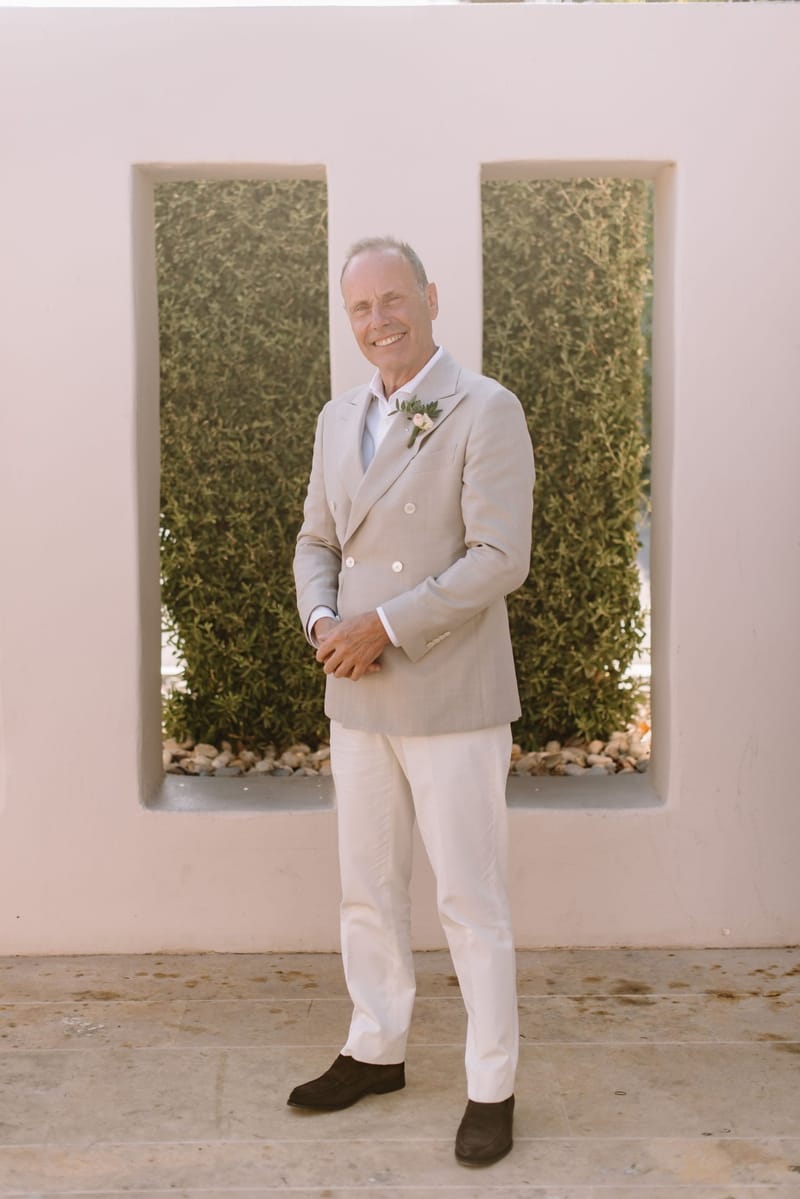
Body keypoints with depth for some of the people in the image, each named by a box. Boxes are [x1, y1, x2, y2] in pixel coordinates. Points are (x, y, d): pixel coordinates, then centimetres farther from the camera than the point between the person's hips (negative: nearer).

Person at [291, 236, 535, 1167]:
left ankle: (491, 1088, 17)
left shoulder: (486, 412, -9)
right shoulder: (338, 420, 11)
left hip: (450, 700, -6)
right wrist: (321, 620, -5)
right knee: (367, 889, 16)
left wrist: (385, 626, -19)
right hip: (359, 698, 6)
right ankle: (375, 1051, 33)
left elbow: (501, 556, -17)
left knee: (470, 900, 2)